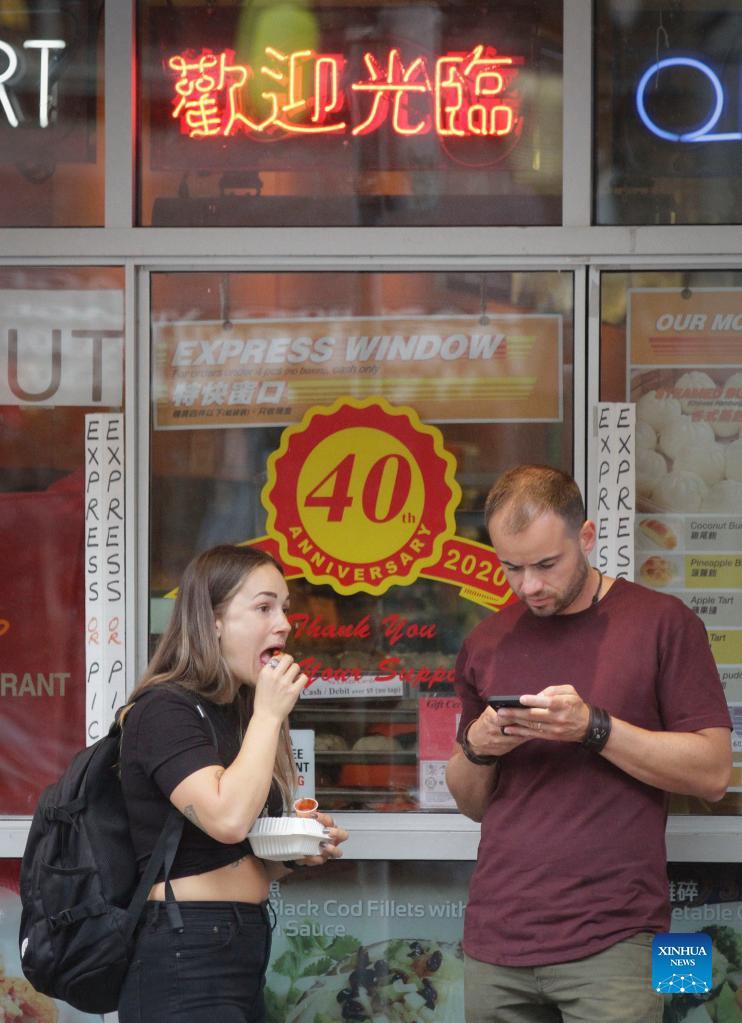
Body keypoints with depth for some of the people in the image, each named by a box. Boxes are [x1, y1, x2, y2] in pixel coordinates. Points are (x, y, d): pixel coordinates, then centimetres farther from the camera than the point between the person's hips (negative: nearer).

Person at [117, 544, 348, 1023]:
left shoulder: (238, 715, 15)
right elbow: (227, 819, -27)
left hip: (243, 955, 9)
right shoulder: (164, 709, -12)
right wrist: (269, 715, -16)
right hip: (184, 961, -9)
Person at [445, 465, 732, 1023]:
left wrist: (594, 728, -16)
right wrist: (477, 749, -3)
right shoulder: (487, 643, 12)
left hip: (609, 941, -4)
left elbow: (713, 772, -6)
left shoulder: (662, 622, -1)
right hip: (497, 937, 4)